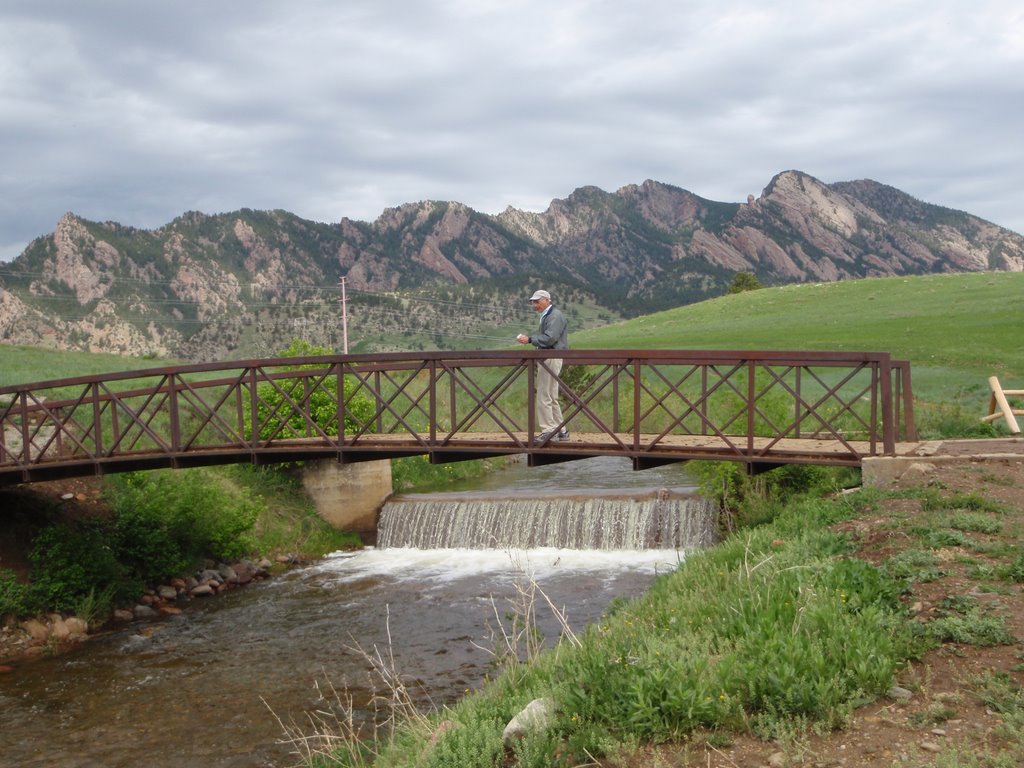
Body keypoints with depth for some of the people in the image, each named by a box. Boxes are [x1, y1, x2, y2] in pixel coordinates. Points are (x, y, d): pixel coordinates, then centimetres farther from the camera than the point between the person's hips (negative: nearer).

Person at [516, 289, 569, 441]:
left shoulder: (555, 316, -12)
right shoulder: (546, 316, 19)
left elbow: (549, 338, -21)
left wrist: (530, 339, -18)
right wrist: (529, 337, 9)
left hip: (551, 358, -11)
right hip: (547, 358, 11)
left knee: (544, 397, -8)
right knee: (552, 398, 14)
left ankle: (548, 430, -5)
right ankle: (560, 431, 18)